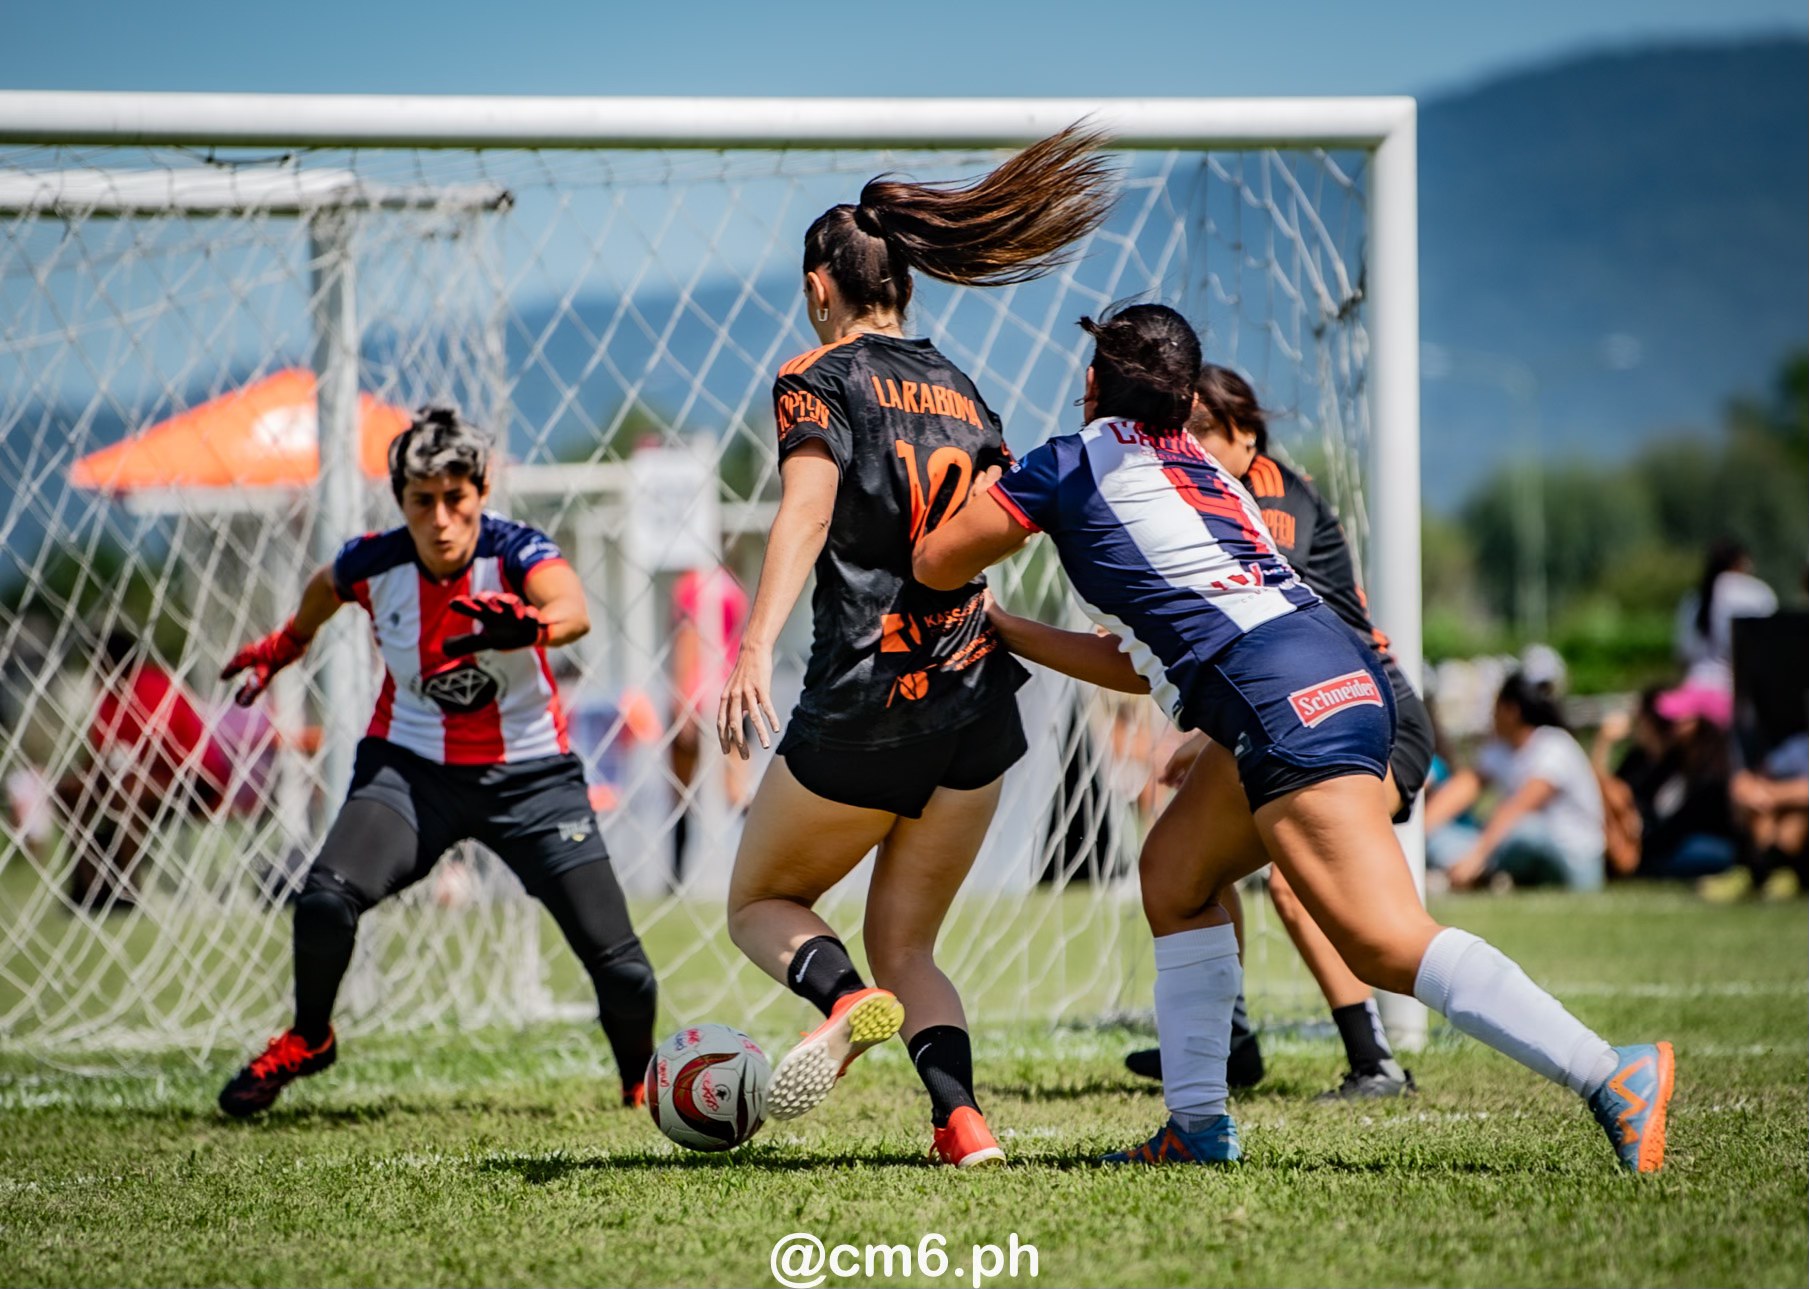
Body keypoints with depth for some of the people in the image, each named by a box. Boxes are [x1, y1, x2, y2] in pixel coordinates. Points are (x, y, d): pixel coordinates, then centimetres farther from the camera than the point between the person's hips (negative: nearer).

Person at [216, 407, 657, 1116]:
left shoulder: (516, 551, -22)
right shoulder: (373, 563, -13)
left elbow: (573, 610, -45)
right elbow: (325, 587, 13)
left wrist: (528, 625, -68)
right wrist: (281, 648, 32)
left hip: (530, 774, -1)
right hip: (410, 763, 2)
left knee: (621, 969, -9)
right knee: (326, 897, -25)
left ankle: (641, 1078, 26)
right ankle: (307, 1040, 5)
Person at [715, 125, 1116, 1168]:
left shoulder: (817, 380, -1)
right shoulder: (961, 392, 16)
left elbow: (807, 511, -17)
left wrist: (755, 651, -28)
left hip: (865, 702, -5)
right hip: (979, 705, 5)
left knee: (761, 902, 14)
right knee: (905, 941, 15)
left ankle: (850, 1002, -19)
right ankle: (964, 1120, -10)